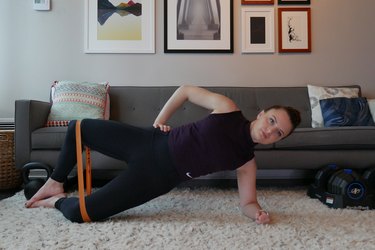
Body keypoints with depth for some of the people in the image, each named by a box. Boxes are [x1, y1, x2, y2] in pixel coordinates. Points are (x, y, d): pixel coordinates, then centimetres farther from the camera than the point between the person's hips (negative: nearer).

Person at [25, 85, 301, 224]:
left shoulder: (247, 162, -3)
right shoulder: (227, 108, -6)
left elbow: (247, 202, 2)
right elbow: (186, 90, 4)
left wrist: (259, 213, -19)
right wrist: (160, 119, 1)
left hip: (157, 178, -1)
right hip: (149, 142, 2)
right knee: (78, 127, 10)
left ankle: (59, 200, 26)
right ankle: (55, 184, 34)